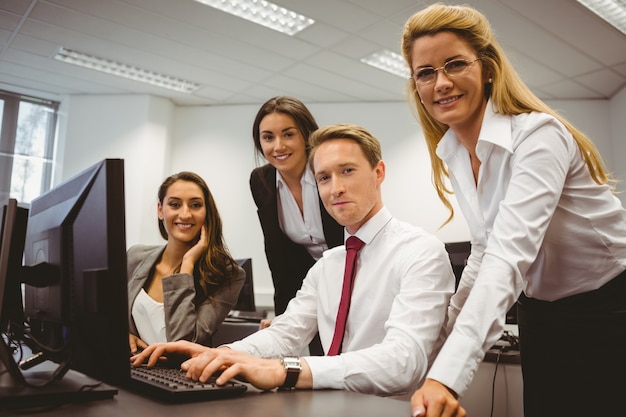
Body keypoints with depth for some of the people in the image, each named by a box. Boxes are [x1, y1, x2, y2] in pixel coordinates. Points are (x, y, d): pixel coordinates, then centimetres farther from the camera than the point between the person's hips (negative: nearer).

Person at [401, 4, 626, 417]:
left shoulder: (538, 135, -25)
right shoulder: (451, 154, -2)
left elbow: (510, 257, -38)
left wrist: (447, 377, -47)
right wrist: (448, 334, 3)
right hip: (541, 319, 6)